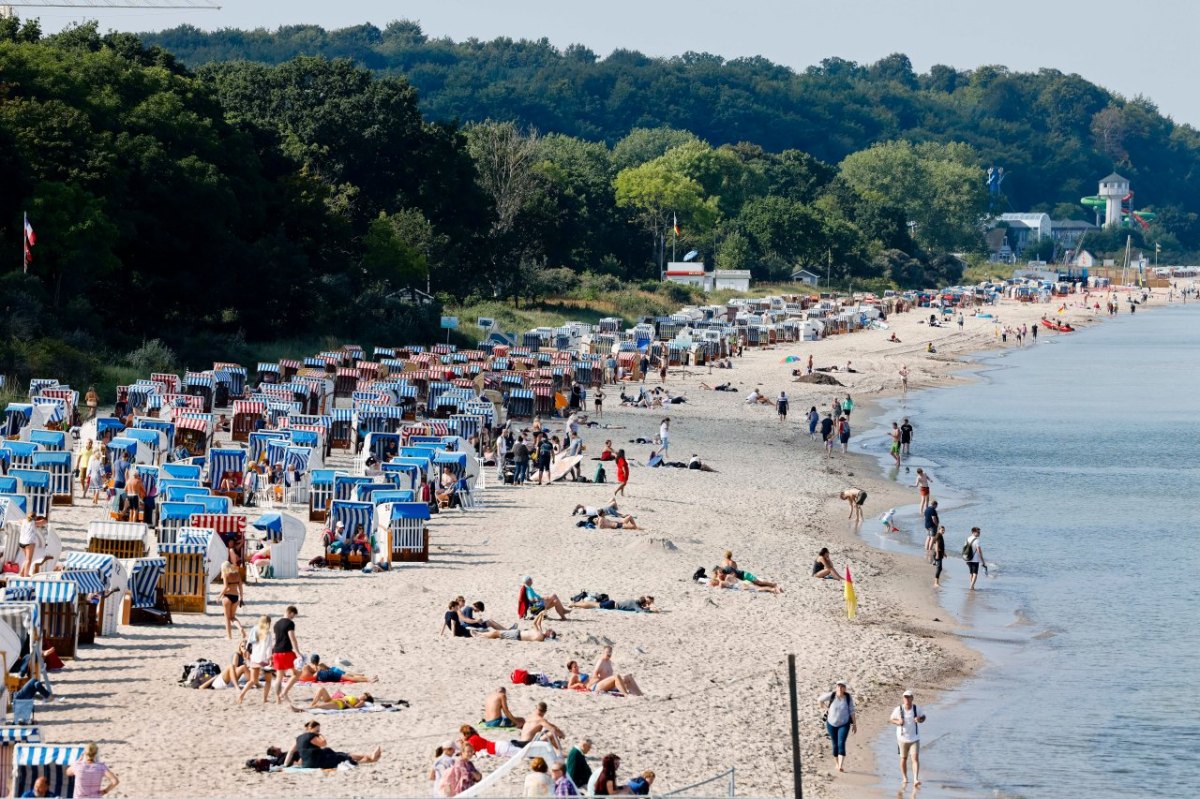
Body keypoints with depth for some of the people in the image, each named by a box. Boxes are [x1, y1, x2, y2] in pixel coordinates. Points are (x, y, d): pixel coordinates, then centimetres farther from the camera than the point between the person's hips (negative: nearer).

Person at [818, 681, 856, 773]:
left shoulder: (848, 698, -11)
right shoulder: (831, 695, -13)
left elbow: (851, 711, -2)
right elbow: (820, 700, 4)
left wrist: (854, 724, 0)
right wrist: (827, 709, -3)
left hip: (844, 724, -1)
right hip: (831, 724, 1)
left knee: (841, 744, -16)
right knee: (835, 744, 10)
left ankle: (841, 766, -24)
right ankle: (837, 763, 31)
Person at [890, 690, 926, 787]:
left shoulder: (916, 709, -7)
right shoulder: (898, 710, -10)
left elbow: (923, 717, 9)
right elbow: (892, 719, 4)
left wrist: (920, 719, -14)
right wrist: (897, 722, -18)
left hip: (914, 738, -1)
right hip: (903, 738, 1)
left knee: (915, 758, -12)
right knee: (903, 758, 14)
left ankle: (915, 780, -18)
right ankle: (904, 778, 31)